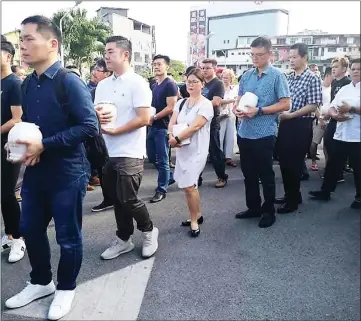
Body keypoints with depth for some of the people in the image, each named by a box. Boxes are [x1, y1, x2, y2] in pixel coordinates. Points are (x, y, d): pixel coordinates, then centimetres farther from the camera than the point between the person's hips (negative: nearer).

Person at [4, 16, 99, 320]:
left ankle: (66, 288, 33)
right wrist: (19, 143, -2)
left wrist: (44, 145, -21)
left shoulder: (69, 81, -14)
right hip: (34, 172, 7)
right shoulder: (28, 84, 8)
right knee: (30, 230, 18)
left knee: (68, 236, 9)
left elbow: (89, 126, -21)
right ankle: (41, 282, 41)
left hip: (67, 174, -7)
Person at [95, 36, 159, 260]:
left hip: (130, 153, -7)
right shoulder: (103, 85, 12)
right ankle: (123, 240, 28)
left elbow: (144, 118, -17)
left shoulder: (138, 83, -9)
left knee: (128, 199, -5)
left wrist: (114, 130, -14)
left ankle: (149, 231, 21)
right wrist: (97, 116, -9)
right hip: (108, 152, 7)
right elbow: (95, 112, 16)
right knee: (116, 200, 13)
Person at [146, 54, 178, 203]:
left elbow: (170, 108, -17)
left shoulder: (170, 84, -10)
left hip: (163, 127, -9)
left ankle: (161, 190, 11)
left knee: (162, 159, -1)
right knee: (151, 156, 15)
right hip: (152, 127, 9)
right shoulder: (155, 85, 15)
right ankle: (169, 176, 34)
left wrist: (153, 117, -16)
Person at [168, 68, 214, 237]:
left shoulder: (206, 105, -9)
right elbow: (172, 123, 3)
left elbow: (195, 126, -18)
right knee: (187, 185, 14)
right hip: (182, 149, 7)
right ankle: (197, 215, 31)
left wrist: (177, 139, -15)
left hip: (196, 150, -7)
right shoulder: (181, 103, 11)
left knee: (188, 185, -12)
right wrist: (172, 136, -18)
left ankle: (194, 221, 7)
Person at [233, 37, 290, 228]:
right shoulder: (246, 76, 9)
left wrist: (258, 110, -18)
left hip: (264, 134, -6)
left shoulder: (277, 76, -6)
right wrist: (236, 109, -7)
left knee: (266, 175, 6)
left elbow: (285, 104, -10)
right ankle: (253, 207, 31)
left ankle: (269, 212, 22)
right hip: (244, 132, 6)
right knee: (248, 173, 15)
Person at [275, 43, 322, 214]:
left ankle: (293, 200, 14)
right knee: (284, 161, 11)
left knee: (294, 163, 0)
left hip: (301, 125, -6)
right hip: (285, 124, 6)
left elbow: (313, 106, -13)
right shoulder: (288, 78, 11)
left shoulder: (312, 78, -7)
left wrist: (290, 115, -18)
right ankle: (290, 195, 28)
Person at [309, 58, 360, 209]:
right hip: (340, 134, 5)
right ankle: (325, 191, 24)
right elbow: (331, 108, 9)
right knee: (333, 164, 11)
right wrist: (335, 115, -10)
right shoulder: (344, 89, 13)